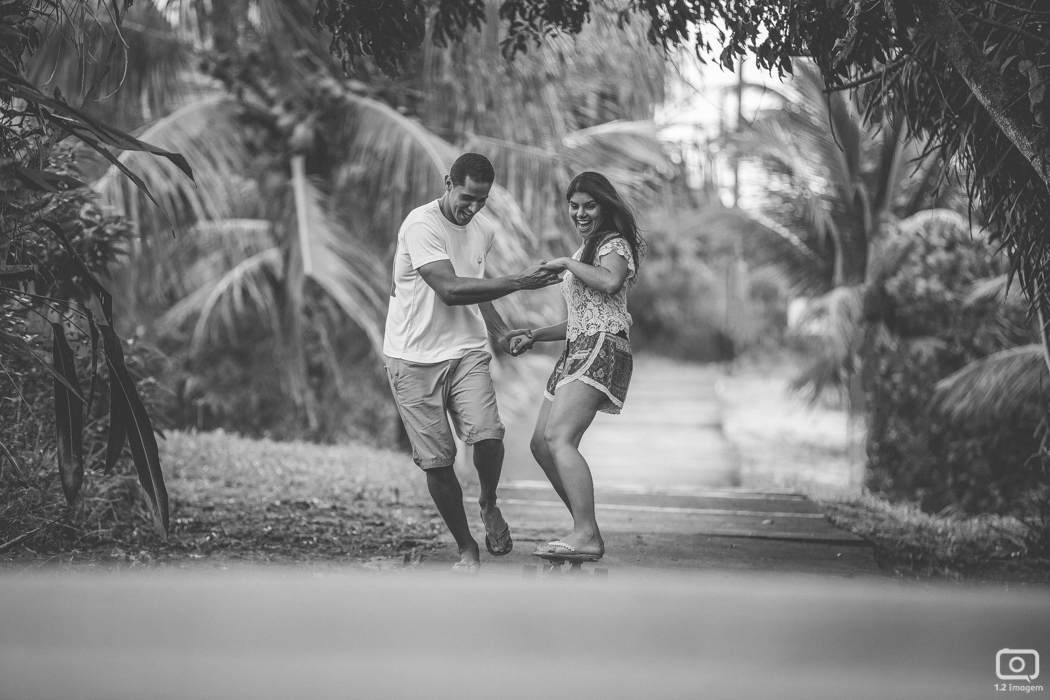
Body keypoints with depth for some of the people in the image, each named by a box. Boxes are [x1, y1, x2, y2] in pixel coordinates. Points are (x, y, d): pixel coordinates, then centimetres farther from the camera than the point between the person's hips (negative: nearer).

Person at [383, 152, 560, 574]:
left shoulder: (485, 231, 8)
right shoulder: (421, 225, -16)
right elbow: (450, 290, -25)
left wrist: (500, 331, 10)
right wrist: (517, 282, -28)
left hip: (466, 352, 4)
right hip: (414, 359, -4)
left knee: (488, 435, -20)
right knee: (437, 460, -2)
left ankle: (489, 505, 11)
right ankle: (466, 549, 16)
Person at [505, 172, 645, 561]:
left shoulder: (614, 244, -1)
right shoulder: (587, 252, 28)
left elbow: (611, 283, -25)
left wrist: (567, 263, -13)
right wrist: (534, 336, 19)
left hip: (603, 348, -10)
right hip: (577, 351, 10)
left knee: (558, 437, -24)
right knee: (541, 443, 7)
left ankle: (586, 536, -30)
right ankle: (586, 530, 9)